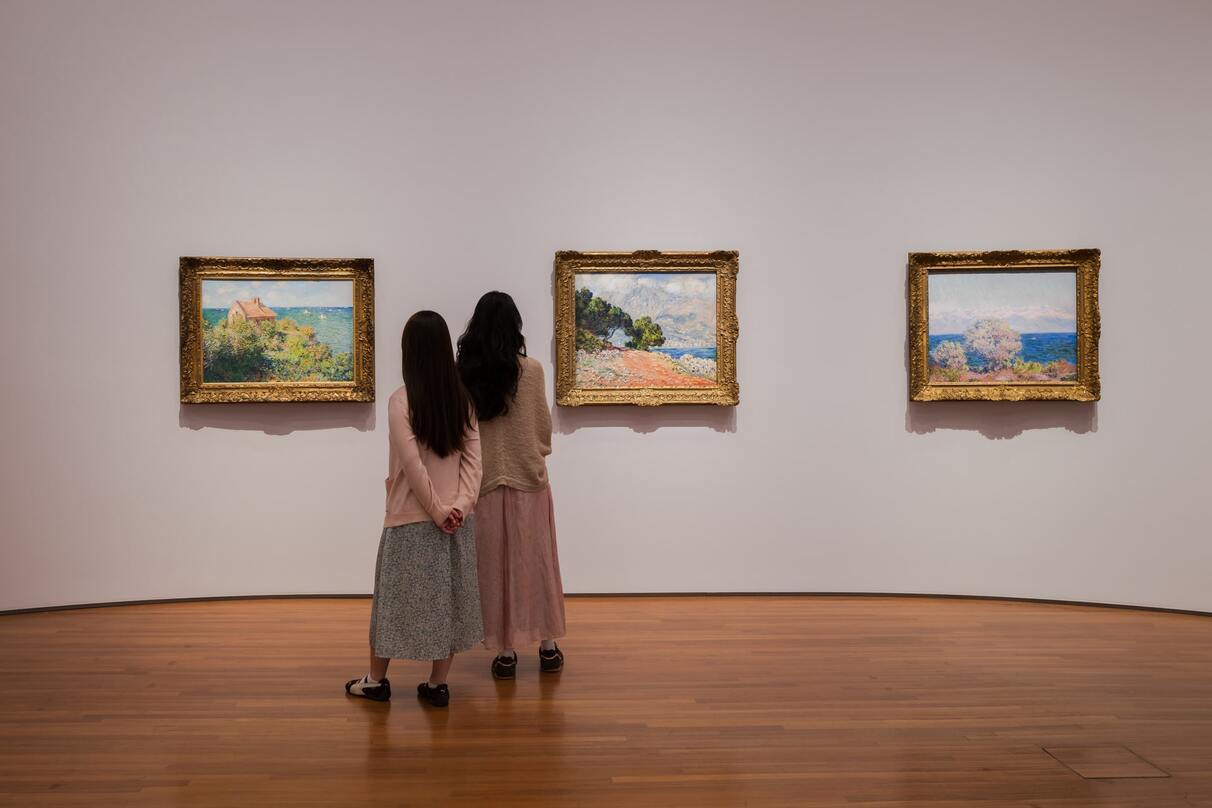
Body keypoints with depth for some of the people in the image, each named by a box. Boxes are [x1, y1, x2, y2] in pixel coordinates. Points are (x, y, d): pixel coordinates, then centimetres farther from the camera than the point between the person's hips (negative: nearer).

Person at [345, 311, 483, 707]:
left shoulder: (401, 400, -13)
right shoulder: (462, 398, 2)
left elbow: (413, 466, -16)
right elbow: (473, 457, -3)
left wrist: (436, 511, -9)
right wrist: (460, 504, -9)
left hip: (411, 518, -4)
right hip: (457, 519, 4)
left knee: (397, 597, 10)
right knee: (447, 598, 12)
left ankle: (376, 680, 24)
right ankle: (438, 684, 19)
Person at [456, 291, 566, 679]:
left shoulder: (462, 374, -5)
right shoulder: (530, 370, -9)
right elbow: (544, 428, -2)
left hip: (484, 480, 1)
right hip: (527, 476, -1)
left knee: (495, 564, 9)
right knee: (536, 561, 11)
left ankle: (505, 652, 14)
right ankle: (548, 646, 20)